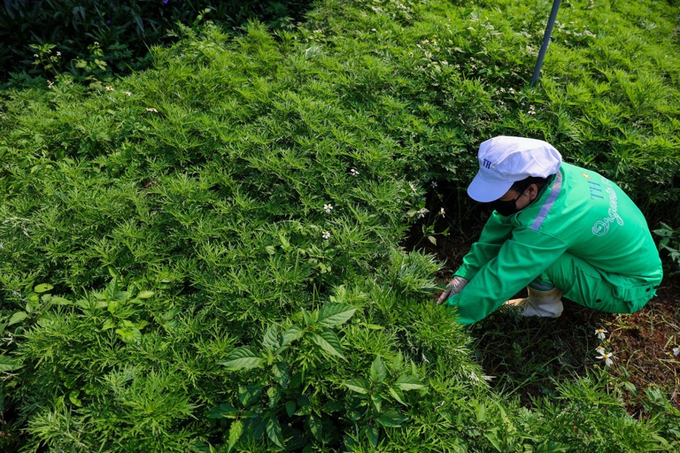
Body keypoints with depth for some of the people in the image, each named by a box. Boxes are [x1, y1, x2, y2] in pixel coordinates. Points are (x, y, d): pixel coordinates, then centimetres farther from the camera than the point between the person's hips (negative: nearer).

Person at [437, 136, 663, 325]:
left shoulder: (547, 224, -38)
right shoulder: (549, 173, -16)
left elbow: (496, 283, -33)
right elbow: (498, 228, -8)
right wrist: (464, 274, -10)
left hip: (631, 290, -7)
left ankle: (545, 307, 1)